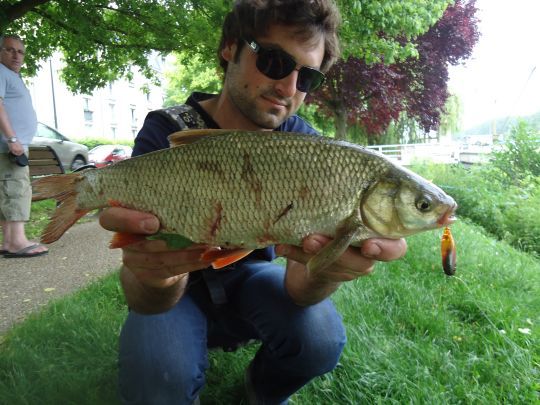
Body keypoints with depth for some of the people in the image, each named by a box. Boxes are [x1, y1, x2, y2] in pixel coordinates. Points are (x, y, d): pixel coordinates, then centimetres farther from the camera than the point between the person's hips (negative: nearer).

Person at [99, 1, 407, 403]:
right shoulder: (164, 134, -21)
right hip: (181, 286, -1)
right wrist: (156, 278, -52)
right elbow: (145, 302, -28)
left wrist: (322, 271, -47)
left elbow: (297, 287, -23)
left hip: (251, 275, 2)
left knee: (320, 340, -24)